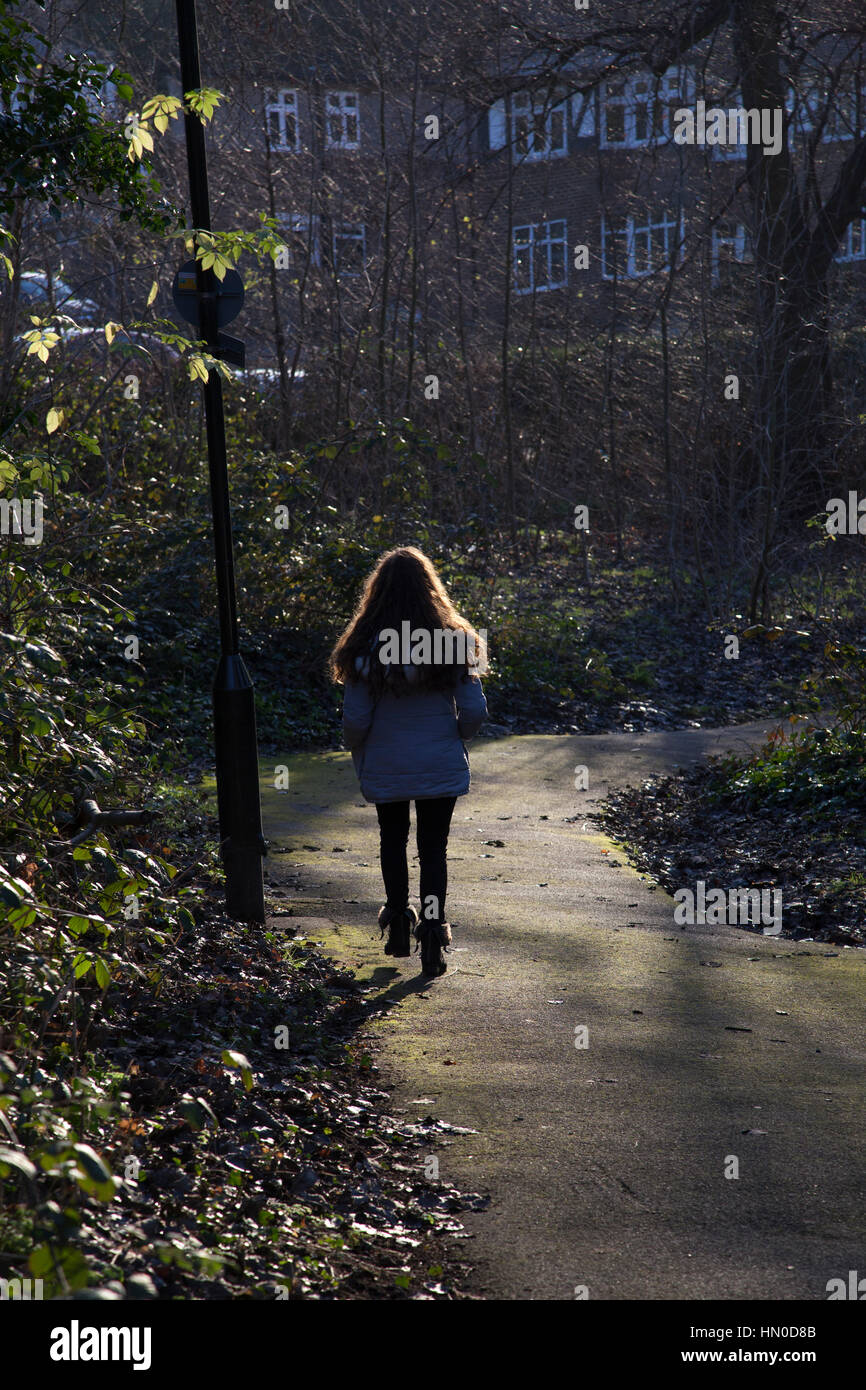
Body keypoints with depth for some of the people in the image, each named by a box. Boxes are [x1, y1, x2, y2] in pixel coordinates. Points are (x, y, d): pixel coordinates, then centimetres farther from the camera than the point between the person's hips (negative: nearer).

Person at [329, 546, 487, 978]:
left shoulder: (366, 648, -13)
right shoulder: (455, 640, -9)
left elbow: (355, 719, -12)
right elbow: (474, 711, -7)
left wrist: (357, 752, 9)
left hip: (386, 768, 0)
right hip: (442, 765, 0)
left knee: (393, 840, 22)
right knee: (434, 847, 11)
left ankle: (399, 922, 24)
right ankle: (432, 930, 3)